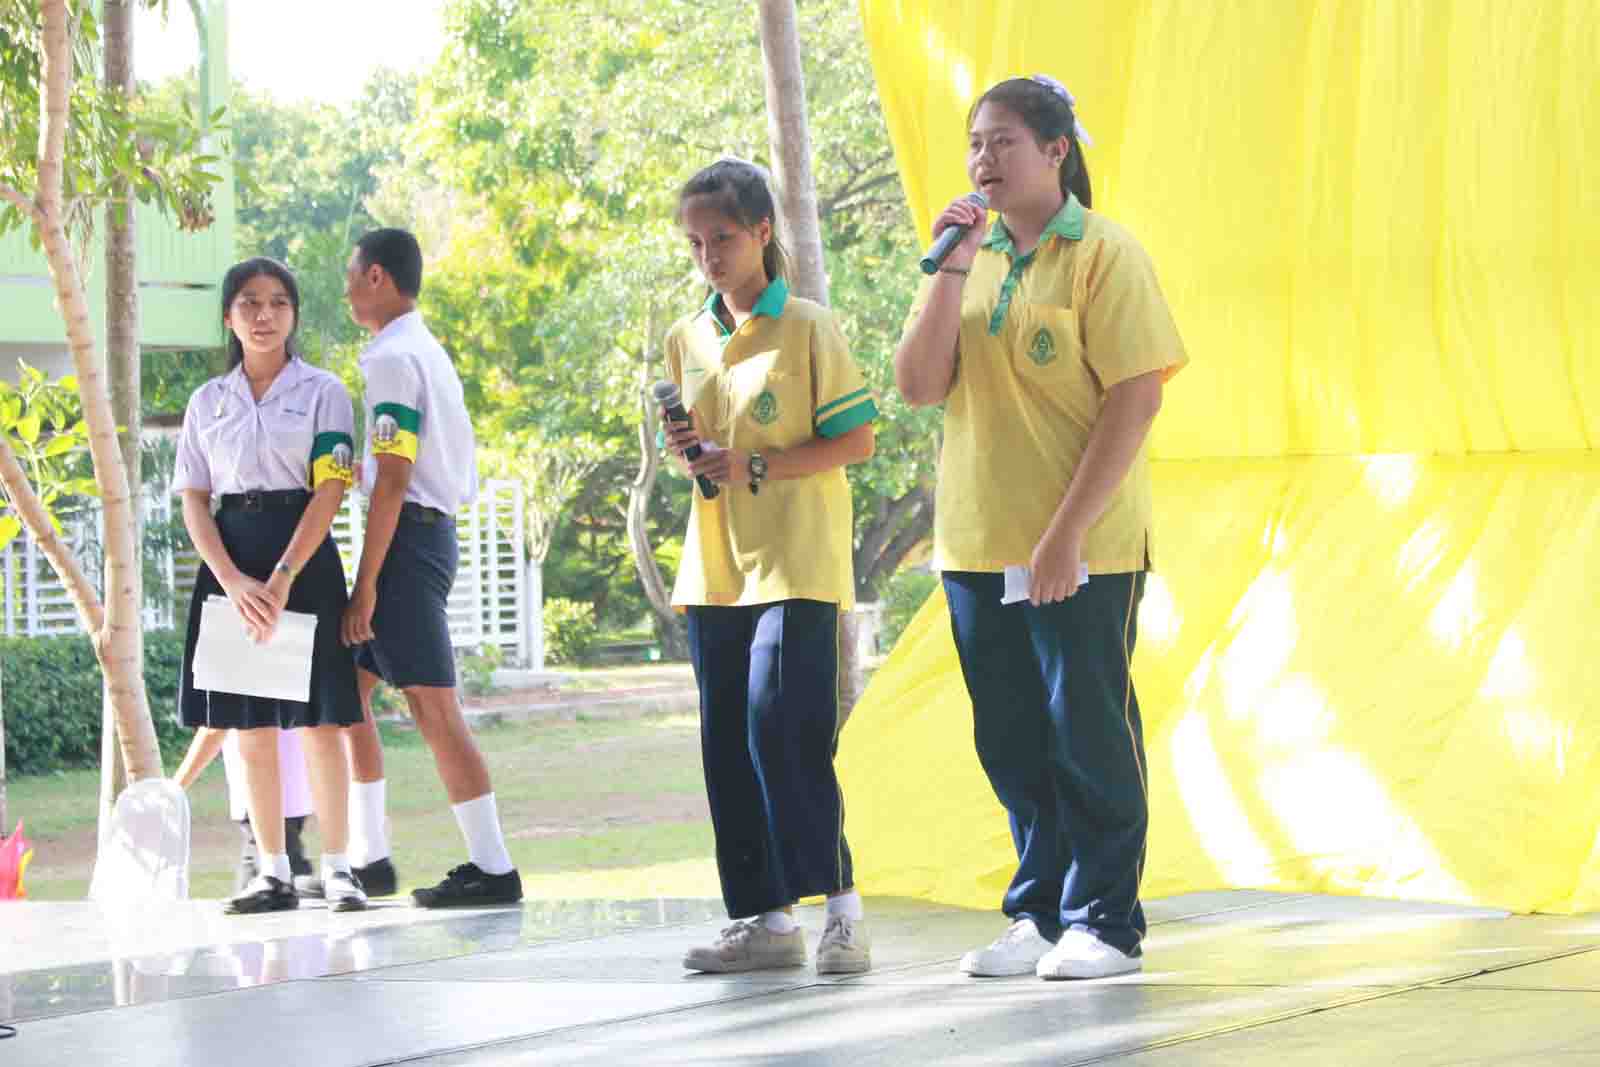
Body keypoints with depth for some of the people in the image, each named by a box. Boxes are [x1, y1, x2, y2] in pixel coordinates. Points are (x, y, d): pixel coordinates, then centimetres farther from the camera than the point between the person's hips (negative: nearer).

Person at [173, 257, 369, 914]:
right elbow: (194, 500, 5)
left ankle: (336, 867, 0)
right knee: (250, 726, 4)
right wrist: (234, 581, -11)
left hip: (303, 556, -3)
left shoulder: (322, 391, 1)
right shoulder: (208, 402, 11)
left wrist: (281, 579, -17)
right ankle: (273, 873, 10)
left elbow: (329, 492, -7)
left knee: (318, 721, -5)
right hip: (231, 565, 3)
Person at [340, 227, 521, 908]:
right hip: (435, 528, 10)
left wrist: (365, 585, -18)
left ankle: (492, 867, -6)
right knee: (351, 684, 12)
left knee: (432, 704, -8)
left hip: (406, 536, -10)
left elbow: (392, 482, -18)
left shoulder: (393, 359, -13)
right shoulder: (428, 352, 17)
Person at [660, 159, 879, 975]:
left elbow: (856, 440, -8)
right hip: (714, 568, 7)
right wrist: (685, 447, -1)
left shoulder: (808, 328, -5)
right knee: (728, 746, 6)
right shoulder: (685, 339, 13)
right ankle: (763, 917, 12)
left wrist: (757, 465, -17)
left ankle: (841, 907, -9)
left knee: (782, 732, -16)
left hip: (795, 564, -7)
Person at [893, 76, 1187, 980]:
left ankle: (1105, 921, 10)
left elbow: (1136, 397, -14)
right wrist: (952, 267, -8)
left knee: (1089, 733, 0)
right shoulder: (972, 256, 11)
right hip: (980, 545, 6)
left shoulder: (1104, 256, -7)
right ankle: (1040, 913, 21)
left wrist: (1068, 532, -18)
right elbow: (919, 385, 2)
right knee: (1012, 741, 10)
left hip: (1084, 550, -6)